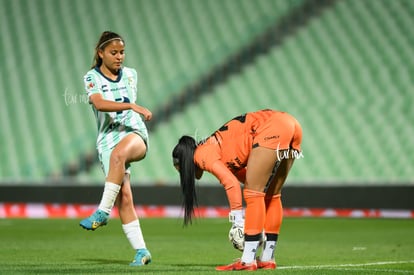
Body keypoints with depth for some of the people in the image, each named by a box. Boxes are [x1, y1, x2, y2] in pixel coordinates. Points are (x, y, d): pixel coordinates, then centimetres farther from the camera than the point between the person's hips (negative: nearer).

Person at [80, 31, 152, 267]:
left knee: (119, 154, -37)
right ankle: (141, 251, -10)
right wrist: (131, 106, -28)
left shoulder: (130, 74, 14)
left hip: (134, 133, 1)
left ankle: (103, 212, -33)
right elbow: (99, 103, -18)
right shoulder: (92, 78, 0)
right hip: (108, 138, -1)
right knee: (124, 196, -13)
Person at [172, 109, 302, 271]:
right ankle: (267, 259, 20)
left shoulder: (202, 155, 0)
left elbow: (232, 184, -14)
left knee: (253, 193, -5)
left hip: (273, 129, -9)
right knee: (271, 195, 15)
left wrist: (238, 223, -10)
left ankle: (248, 261, -6)